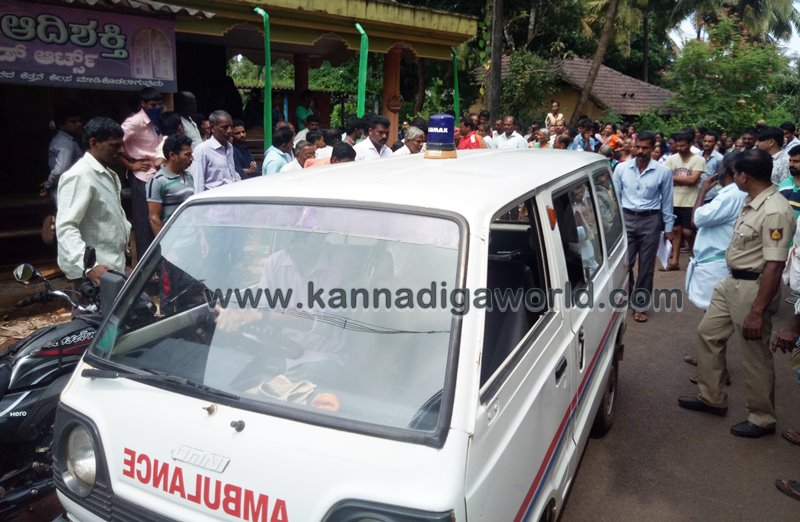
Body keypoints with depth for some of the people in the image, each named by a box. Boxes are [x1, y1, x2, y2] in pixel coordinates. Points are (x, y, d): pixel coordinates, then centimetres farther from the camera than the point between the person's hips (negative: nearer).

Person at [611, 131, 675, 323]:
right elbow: (615, 196, 5)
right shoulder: (621, 168, -2)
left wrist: (668, 227, 5)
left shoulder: (663, 172, -4)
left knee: (646, 266, 6)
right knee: (624, 263, 3)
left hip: (651, 220, -1)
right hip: (627, 218, 1)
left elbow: (667, 201, 3)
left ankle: (639, 305, 19)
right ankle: (625, 294, 30)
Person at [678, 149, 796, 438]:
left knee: (755, 356, 5)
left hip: (753, 288, -10)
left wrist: (757, 312, -28)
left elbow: (774, 266, -28)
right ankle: (712, 398, 33)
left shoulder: (775, 211, -25)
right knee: (708, 333, 18)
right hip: (731, 282, 10)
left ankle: (762, 419, 24)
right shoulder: (752, 202, 6)